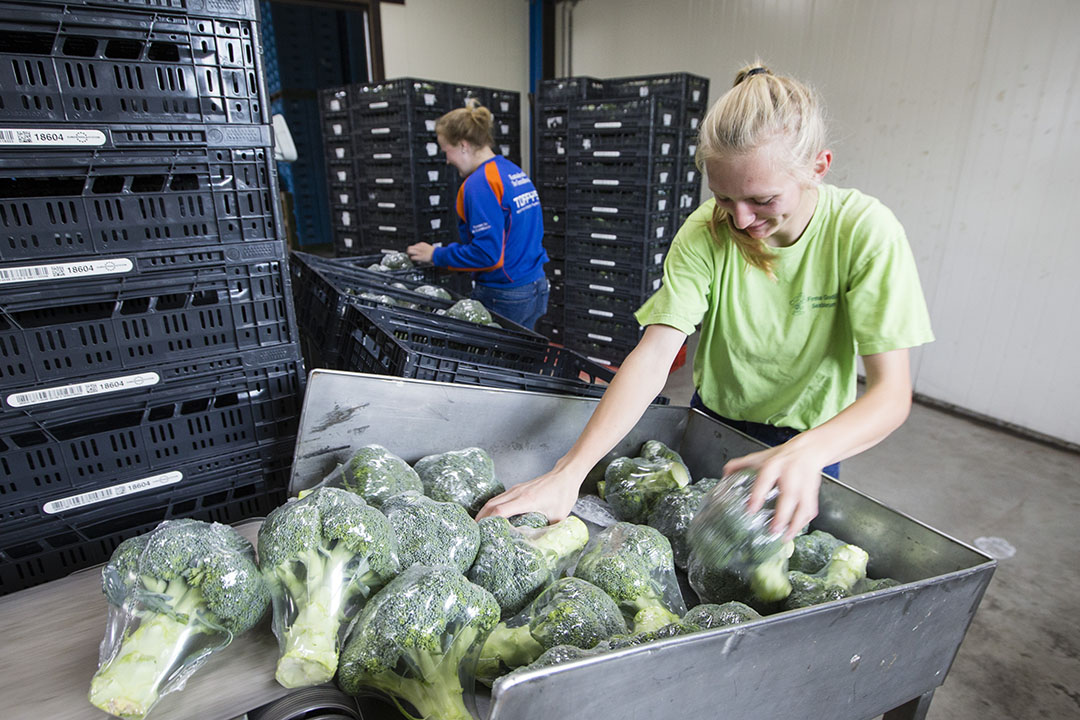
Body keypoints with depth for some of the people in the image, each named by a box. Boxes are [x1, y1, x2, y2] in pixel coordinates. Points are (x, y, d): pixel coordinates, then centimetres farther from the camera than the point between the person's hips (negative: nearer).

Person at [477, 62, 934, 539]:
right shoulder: (706, 232, -21)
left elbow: (891, 393, -27)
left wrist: (808, 453, -48)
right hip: (712, 419, 2)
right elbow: (654, 355, -29)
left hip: (810, 438, -1)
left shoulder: (864, 232, -24)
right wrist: (570, 472, -40)